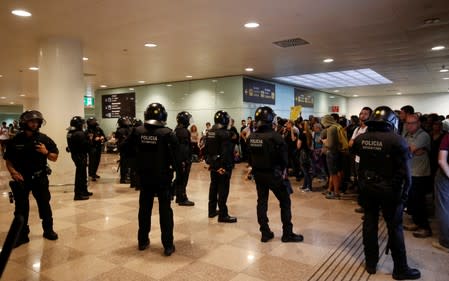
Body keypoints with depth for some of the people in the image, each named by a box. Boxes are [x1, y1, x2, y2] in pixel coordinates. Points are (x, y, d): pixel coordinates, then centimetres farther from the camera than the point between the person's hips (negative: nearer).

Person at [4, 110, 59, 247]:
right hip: (21, 179, 0)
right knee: (21, 208, 9)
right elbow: (8, 160, 0)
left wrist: (46, 152, -16)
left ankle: (48, 230, 26)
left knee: (44, 205, 11)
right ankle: (22, 235, 22)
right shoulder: (15, 141, -4)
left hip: (40, 178, 1)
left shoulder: (44, 139, -2)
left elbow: (55, 157, 3)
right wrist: (13, 172, -16)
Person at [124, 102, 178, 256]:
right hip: (163, 177, -3)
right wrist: (175, 167, -3)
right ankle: (168, 245, 10)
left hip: (144, 177, 4)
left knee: (144, 209, 17)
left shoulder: (137, 131, -3)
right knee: (165, 210, 5)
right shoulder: (167, 133, -15)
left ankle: (143, 241, 28)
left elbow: (126, 147, 4)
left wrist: (138, 159, 12)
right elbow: (177, 152, -19)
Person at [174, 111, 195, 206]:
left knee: (179, 179, 15)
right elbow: (185, 147, -22)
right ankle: (182, 199, 1)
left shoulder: (177, 130, 14)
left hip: (178, 158, 10)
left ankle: (179, 197, 24)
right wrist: (187, 160, -21)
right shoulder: (184, 131, -17)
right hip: (184, 159, -10)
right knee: (183, 179, -4)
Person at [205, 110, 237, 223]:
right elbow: (227, 152, -23)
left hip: (213, 164, 8)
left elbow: (206, 148, 13)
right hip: (223, 165, -8)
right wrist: (226, 165, -20)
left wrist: (209, 161, 17)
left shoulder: (209, 132, 9)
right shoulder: (225, 133, -17)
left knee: (213, 187, 17)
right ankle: (223, 215, 2)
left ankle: (212, 210, 27)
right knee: (223, 189, -3)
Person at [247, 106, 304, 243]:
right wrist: (283, 170, 4)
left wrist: (255, 168, 15)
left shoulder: (252, 137, 1)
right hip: (273, 174, -6)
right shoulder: (274, 136, -17)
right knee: (285, 201, 7)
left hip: (258, 174, 6)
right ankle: (287, 233, 13)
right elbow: (283, 155, -13)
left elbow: (250, 156, 6)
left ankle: (265, 232, 18)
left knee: (262, 201, 13)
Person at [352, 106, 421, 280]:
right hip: (390, 190, -4)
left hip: (367, 188, 4)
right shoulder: (397, 140, -17)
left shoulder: (360, 139, -5)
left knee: (370, 224, 14)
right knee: (395, 228, 9)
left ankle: (370, 263, 26)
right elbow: (405, 171, -15)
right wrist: (404, 192, -3)